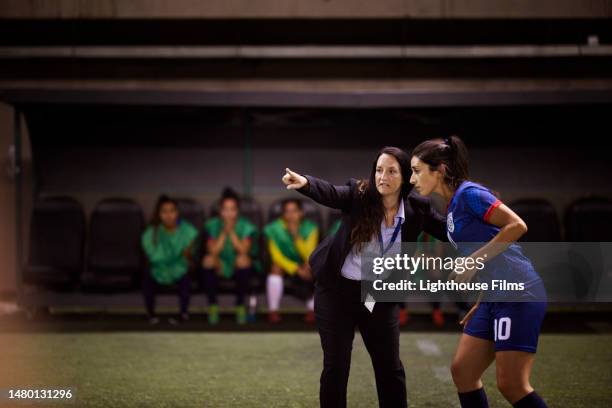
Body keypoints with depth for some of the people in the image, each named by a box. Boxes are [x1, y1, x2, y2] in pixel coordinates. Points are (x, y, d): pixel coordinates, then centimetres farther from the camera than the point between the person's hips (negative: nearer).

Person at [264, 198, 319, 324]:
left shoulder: (310, 228, -9)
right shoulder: (275, 228, -11)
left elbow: (309, 255, -17)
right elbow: (276, 255, -18)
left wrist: (296, 236, -31)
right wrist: (296, 269, -29)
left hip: (304, 267, 0)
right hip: (286, 265, 0)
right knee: (276, 268, -33)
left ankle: (311, 310, -14)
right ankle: (273, 311, -26)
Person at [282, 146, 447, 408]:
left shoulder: (416, 209, -7)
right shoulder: (358, 195, -15)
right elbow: (328, 192, -33)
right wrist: (305, 182, -55)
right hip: (338, 290, -2)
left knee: (390, 367, 7)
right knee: (335, 366, 0)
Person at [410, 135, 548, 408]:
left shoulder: (469, 194, -12)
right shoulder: (453, 205, 16)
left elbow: (517, 225, -19)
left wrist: (476, 260, -18)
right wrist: (480, 304, 20)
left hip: (519, 296, -10)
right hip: (494, 299, 10)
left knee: (511, 385, -9)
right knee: (462, 372, 8)